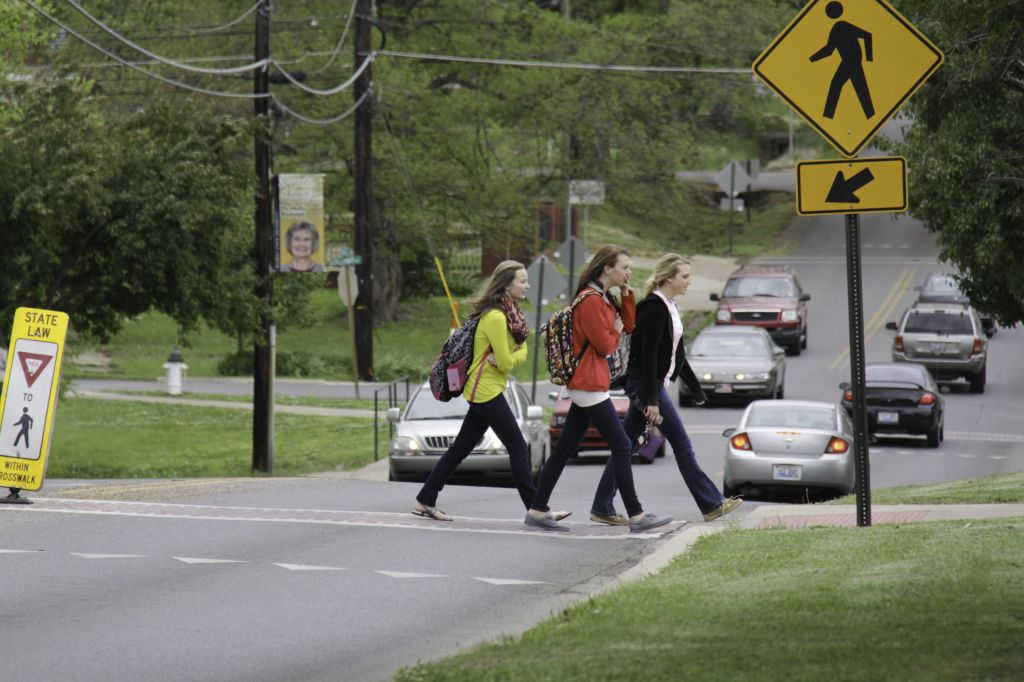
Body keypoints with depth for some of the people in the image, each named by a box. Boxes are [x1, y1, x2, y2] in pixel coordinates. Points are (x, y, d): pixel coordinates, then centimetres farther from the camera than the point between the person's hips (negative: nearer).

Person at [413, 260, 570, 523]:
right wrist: (509, 358, 2)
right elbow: (506, 363, -19)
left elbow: (521, 353, 10)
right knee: (518, 448, -6)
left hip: (481, 392, 10)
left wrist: (510, 357, -10)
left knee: (461, 448, 12)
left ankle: (425, 501, 15)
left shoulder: (511, 313, 12)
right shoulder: (496, 317, -19)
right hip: (487, 390, -10)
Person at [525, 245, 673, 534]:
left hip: (584, 386, 10)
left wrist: (626, 293, 6)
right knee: (621, 447, -6)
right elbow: (604, 345, -18)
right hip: (590, 384, -10)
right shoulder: (590, 301, -16)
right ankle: (636, 516, -5)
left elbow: (629, 324, 17)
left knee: (565, 449, 10)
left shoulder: (602, 298, 16)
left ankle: (537, 511, 11)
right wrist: (616, 332, 2)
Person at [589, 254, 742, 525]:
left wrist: (695, 388, 23)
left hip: (649, 386, 10)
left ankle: (602, 508, 11)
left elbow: (676, 354, 21)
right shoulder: (654, 308, -16)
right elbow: (648, 355, -20)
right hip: (646, 385, -10)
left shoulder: (667, 308, 13)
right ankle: (712, 504, 0)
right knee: (681, 444, -5)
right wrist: (652, 400, -22)